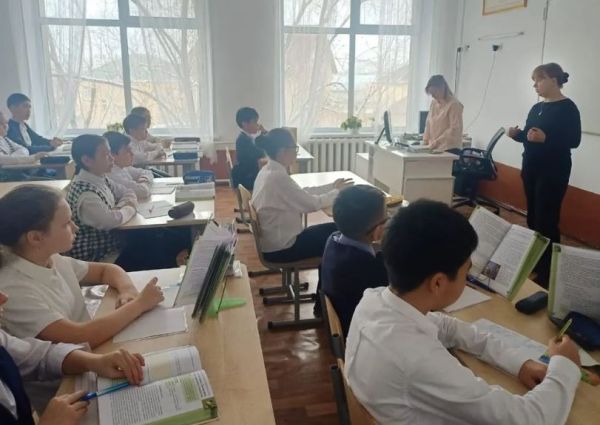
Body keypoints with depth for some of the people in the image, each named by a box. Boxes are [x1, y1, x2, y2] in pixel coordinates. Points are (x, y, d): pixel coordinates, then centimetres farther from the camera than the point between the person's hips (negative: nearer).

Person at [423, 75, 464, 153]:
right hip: (435, 149, 6)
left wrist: (437, 141, -19)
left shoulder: (454, 104, -8)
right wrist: (426, 141, 5)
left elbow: (454, 129, -14)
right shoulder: (433, 103, 12)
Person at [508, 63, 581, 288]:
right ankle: (534, 262, 25)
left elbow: (574, 140, -16)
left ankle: (548, 273, 1)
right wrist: (517, 134, -5)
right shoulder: (536, 108, 12)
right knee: (533, 217, 12)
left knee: (546, 221, -7)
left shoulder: (567, 108, -10)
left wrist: (545, 139, -30)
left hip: (553, 172, -8)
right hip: (531, 168, 8)